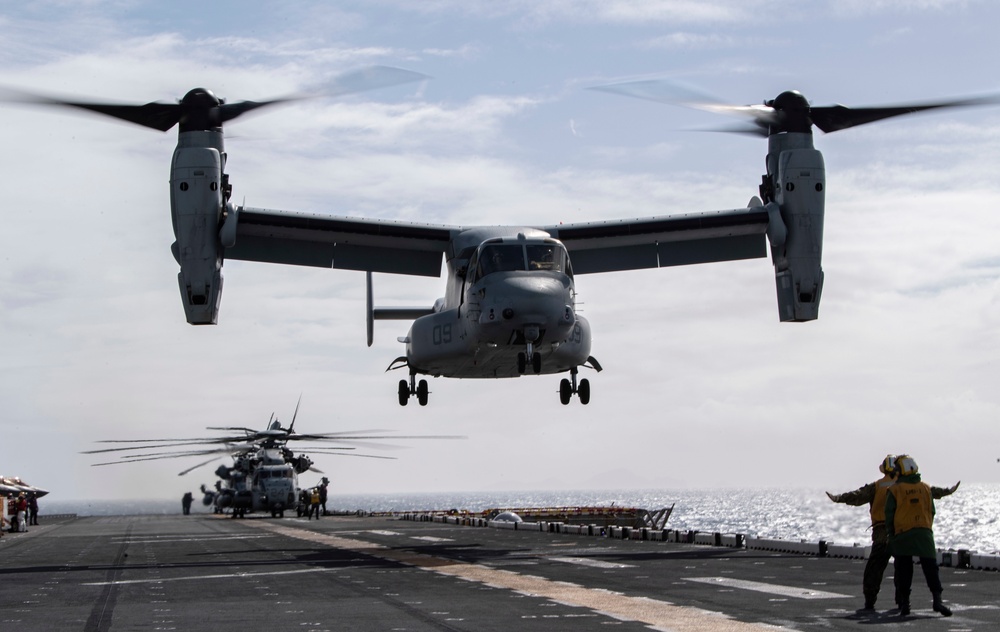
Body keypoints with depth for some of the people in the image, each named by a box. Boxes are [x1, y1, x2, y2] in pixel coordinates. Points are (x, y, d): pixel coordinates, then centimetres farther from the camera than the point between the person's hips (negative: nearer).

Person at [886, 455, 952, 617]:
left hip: (902, 535, -2)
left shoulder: (895, 490, -3)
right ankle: (936, 598, -13)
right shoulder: (926, 488, 8)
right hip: (924, 533, 2)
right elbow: (932, 512, 12)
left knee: (903, 570, 5)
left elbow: (889, 515, -1)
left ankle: (904, 603, 3)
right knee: (930, 567, 2)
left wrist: (892, 536, 8)